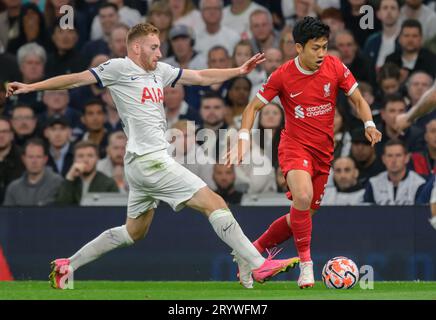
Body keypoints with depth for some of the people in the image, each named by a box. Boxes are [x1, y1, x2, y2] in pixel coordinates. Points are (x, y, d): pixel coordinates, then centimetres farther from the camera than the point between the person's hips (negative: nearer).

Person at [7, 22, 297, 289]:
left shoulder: (159, 70, 17)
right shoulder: (120, 68, -5)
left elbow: (200, 77, 22)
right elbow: (76, 79, -3)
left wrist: (239, 71, 15)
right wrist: (31, 87, -6)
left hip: (145, 162, 10)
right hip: (149, 160, -10)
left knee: (134, 232, 19)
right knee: (214, 203, -12)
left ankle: (67, 266, 24)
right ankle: (260, 265, -14)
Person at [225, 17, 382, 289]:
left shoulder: (335, 67, -5)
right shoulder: (283, 75, -10)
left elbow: (358, 100, 4)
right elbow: (254, 107, -1)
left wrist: (369, 124, -16)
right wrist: (244, 139, -16)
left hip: (324, 151, 4)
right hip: (295, 146, -4)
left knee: (306, 212, 9)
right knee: (303, 197, -32)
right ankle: (306, 264, -19)